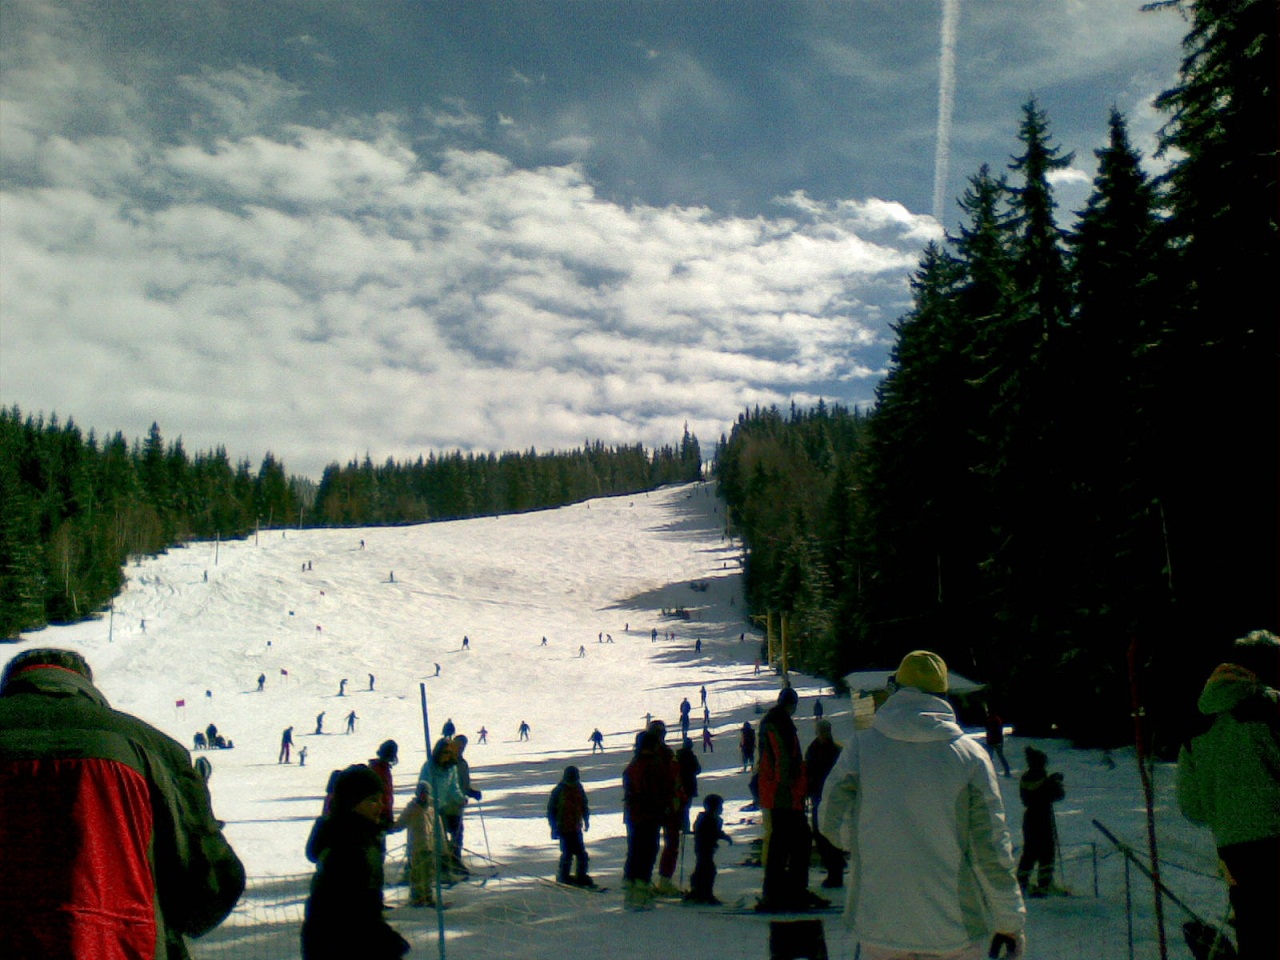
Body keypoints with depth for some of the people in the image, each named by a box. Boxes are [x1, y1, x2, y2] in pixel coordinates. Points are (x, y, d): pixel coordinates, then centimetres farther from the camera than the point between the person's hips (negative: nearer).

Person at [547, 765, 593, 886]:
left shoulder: (579, 789, 6)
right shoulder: (558, 791, -10)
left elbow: (584, 806, 20)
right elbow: (551, 810, -5)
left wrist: (586, 820, 15)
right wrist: (554, 827, -8)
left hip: (576, 827, 5)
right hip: (564, 828, -5)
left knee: (581, 853, 4)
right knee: (567, 852, -5)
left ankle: (581, 875, 16)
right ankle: (563, 875, 11)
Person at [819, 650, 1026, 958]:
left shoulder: (860, 746, -8)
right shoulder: (971, 754, -9)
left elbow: (832, 823, -2)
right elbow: (992, 849, -6)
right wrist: (1010, 922, 6)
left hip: (879, 925, 1)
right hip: (956, 929, 0)